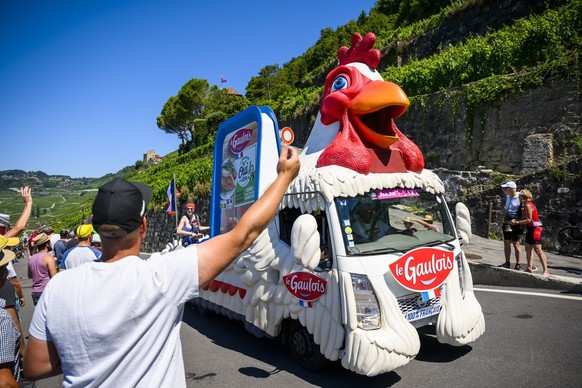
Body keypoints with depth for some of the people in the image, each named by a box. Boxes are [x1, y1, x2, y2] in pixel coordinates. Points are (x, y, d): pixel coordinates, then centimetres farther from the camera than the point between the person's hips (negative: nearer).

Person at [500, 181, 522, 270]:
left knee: (515, 243, -1)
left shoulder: (520, 197, -12)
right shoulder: (507, 197, 9)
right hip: (506, 223, 7)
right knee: (506, 242, 10)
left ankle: (518, 264, 10)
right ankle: (507, 263, 19)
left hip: (515, 223, -7)